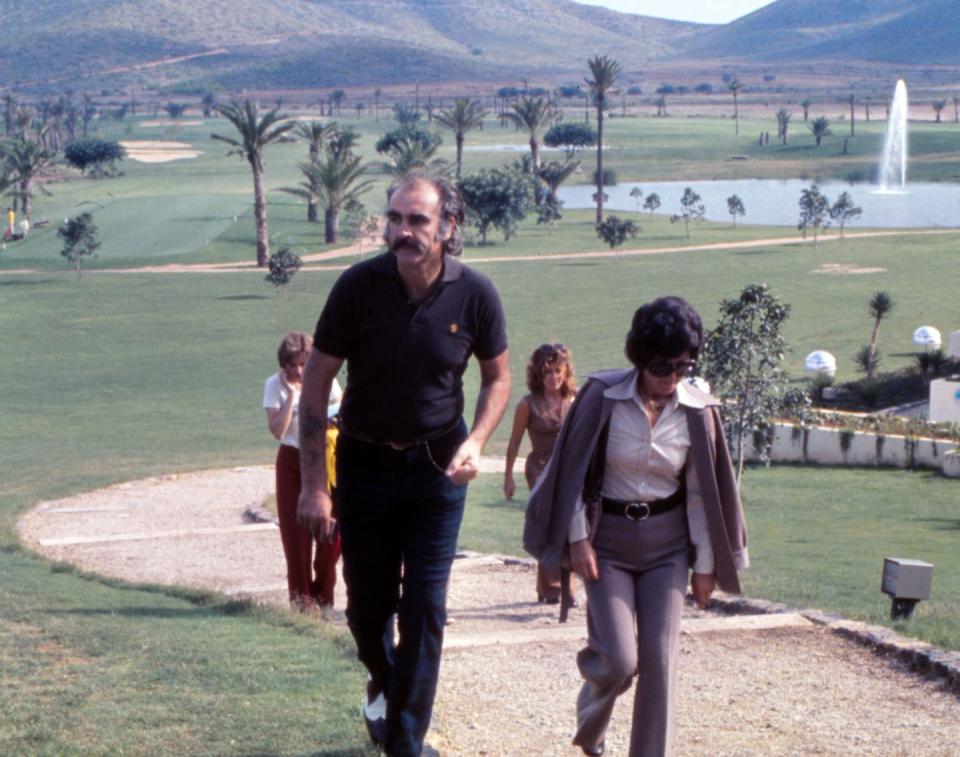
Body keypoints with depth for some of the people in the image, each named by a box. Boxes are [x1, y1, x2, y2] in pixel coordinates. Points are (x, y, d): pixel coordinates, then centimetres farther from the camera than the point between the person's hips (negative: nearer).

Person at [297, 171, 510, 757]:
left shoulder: (474, 295, -13)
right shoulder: (358, 287, -16)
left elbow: (498, 378, 4)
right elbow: (317, 385, -9)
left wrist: (476, 442, -14)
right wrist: (314, 484, -12)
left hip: (437, 466, 0)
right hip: (366, 462, 0)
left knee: (425, 608, -2)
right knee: (367, 603, 10)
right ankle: (384, 683, 43)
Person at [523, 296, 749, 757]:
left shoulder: (697, 412, -6)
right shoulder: (602, 396, -12)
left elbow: (701, 491, 0)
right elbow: (574, 471, -5)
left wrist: (705, 564, 2)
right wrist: (578, 538, -8)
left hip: (667, 544, 2)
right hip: (608, 538, -2)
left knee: (659, 659, -3)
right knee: (619, 660, -7)